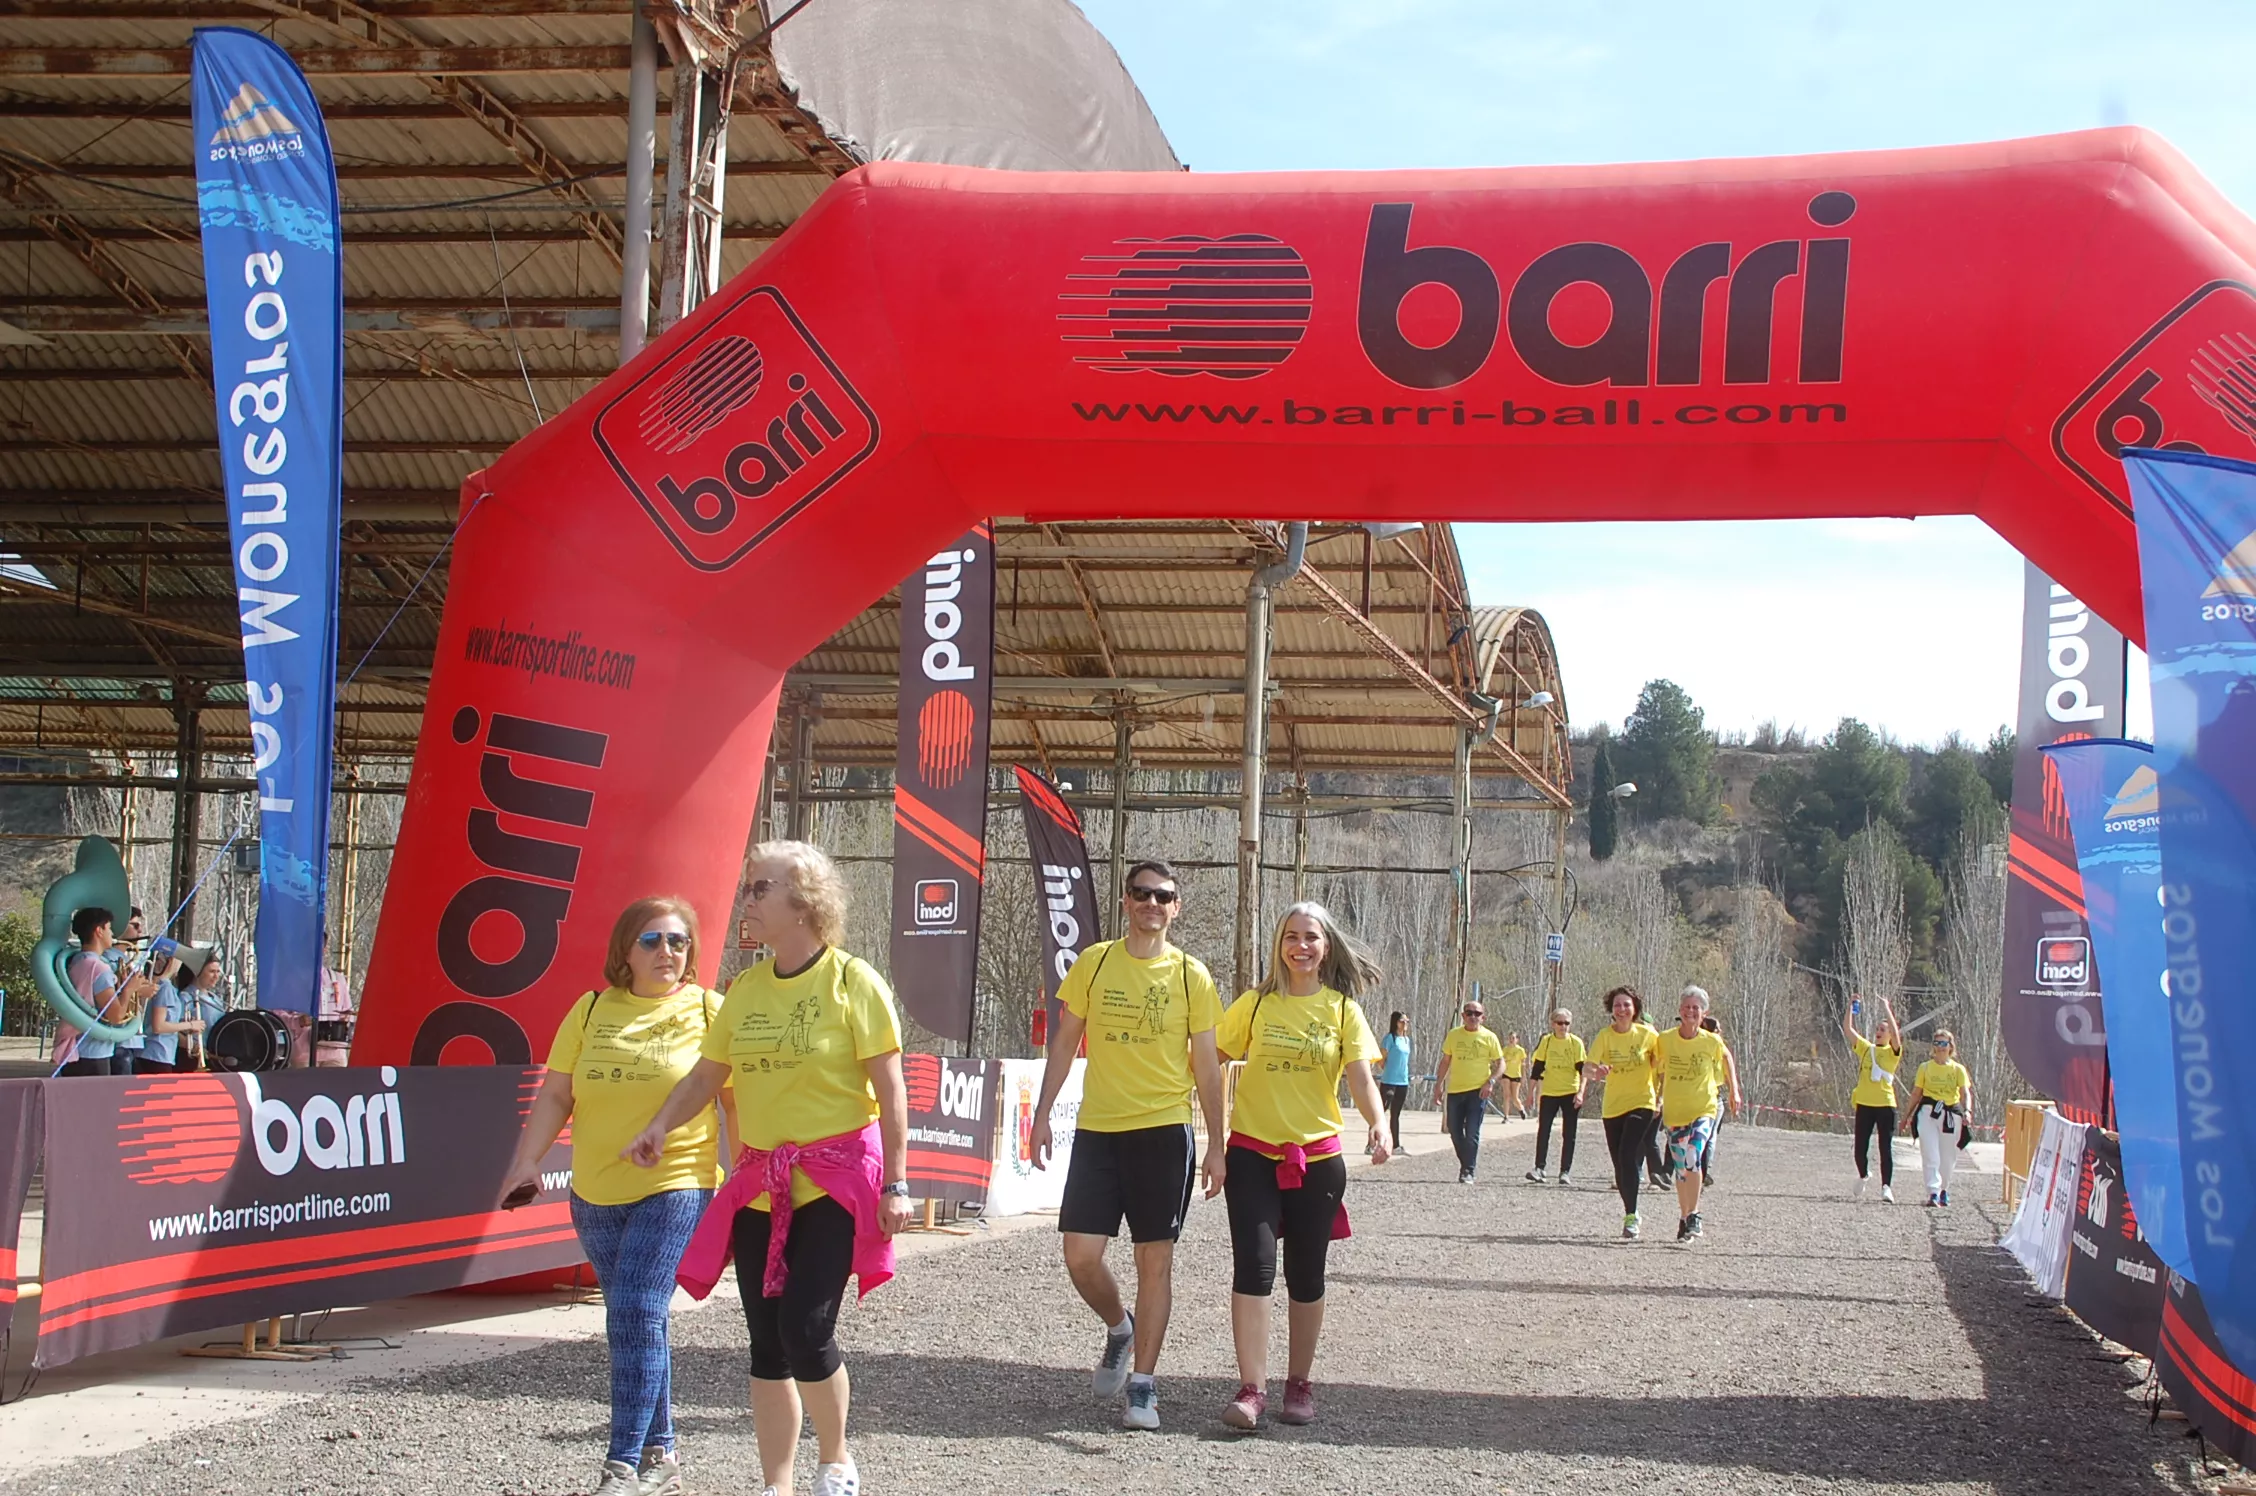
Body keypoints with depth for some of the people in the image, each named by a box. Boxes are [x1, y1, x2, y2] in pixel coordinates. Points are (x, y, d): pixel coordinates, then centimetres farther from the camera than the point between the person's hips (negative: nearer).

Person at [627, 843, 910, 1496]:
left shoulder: (852, 981, -8)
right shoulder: (745, 989, 7)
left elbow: (890, 1088, -8)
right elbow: (706, 1076, 13)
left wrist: (895, 1182, -11)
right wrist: (660, 1126, -6)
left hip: (835, 1178, -5)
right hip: (761, 1185, 6)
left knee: (805, 1330, -13)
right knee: (767, 1340, 7)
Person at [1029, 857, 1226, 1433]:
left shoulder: (1191, 975, 1)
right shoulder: (1094, 963, 4)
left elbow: (1206, 1065, 4)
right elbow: (1065, 1042, 10)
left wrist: (1216, 1146, 0)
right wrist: (1042, 1115, 4)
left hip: (1164, 1130, -1)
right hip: (1098, 1128, 2)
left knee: (1155, 1260, 1)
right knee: (1081, 1255, -4)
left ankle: (1143, 1385, 10)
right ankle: (1119, 1328, 27)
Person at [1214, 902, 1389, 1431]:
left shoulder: (1342, 1008, 2)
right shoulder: (1255, 1004, 2)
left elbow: (1359, 1076, -7)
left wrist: (1378, 1123, -26)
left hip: (1317, 1157, 1)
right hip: (1253, 1153, -1)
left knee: (1306, 1274, 9)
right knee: (1254, 1265, -13)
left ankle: (1299, 1385, 23)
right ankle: (1252, 1389, -13)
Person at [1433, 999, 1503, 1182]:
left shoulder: (1489, 1037, -1)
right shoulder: (1453, 1035, 6)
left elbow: (1500, 1064, 3)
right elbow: (1445, 1061, 14)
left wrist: (1491, 1081, -13)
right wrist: (1439, 1085, 8)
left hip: (1478, 1090, -3)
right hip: (1455, 1090, 3)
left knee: (1472, 1133, -9)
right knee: (1455, 1132, 7)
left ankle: (1468, 1171, -4)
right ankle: (1468, 1163, 27)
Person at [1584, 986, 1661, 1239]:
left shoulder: (1648, 1035, -5)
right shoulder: (1605, 1036, -5)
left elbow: (1659, 1066, 7)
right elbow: (1589, 1066, -14)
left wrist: (1660, 1097, 3)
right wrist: (1595, 1072, -36)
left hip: (1642, 1103, -3)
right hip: (1612, 1106, 3)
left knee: (1628, 1156, -20)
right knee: (1619, 1163, 8)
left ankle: (1631, 1216, -16)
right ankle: (1630, 1212, 28)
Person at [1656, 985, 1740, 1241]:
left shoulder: (1712, 1042, -6)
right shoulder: (1665, 1040, -4)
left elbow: (1726, 1058, 14)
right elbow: (1658, 1069, 14)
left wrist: (1734, 1091, 15)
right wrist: (1658, 1098, 12)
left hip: (1704, 1110, -2)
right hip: (1674, 1112, 2)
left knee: (1692, 1159, -22)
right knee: (1681, 1168, 9)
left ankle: (1694, 1216, -14)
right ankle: (1683, 1218, 24)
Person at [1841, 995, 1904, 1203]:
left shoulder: (1893, 1052, 2)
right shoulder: (1865, 1048, 12)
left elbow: (1895, 1033, -17)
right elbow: (1847, 1028, 8)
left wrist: (1886, 1008, -15)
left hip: (1885, 1104, -3)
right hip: (1864, 1104, 3)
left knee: (1886, 1148, -5)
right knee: (1860, 1148, 6)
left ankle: (1886, 1187, -3)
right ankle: (1863, 1175, 33)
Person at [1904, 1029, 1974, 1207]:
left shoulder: (1958, 1069, 4)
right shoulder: (1925, 1067, 7)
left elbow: (1965, 1093, -6)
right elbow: (1916, 1093, 10)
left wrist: (1967, 1111, -24)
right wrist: (1908, 1114, 8)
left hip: (1951, 1114, 0)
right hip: (1928, 1112, 0)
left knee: (1948, 1157, 8)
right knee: (1930, 1155, -11)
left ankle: (1944, 1190, 29)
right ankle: (1933, 1192, -16)